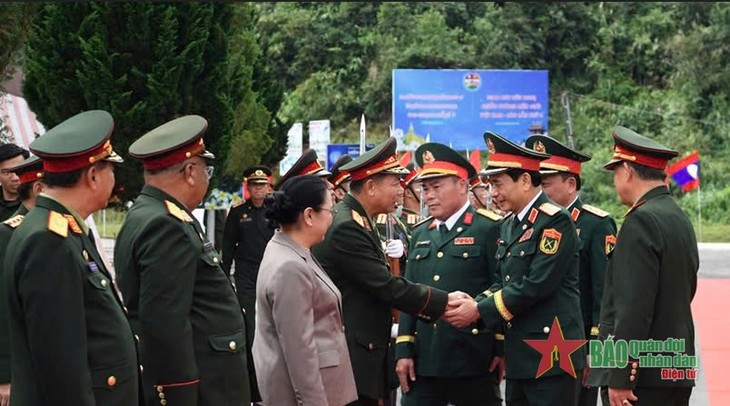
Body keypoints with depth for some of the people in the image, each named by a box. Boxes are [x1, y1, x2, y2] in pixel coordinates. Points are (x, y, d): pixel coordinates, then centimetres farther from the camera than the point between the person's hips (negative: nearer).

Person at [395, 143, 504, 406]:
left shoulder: (490, 229, -5)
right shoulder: (420, 234, 15)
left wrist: (502, 349, -10)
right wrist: (403, 350, 7)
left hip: (473, 360, -5)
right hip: (422, 361, 5)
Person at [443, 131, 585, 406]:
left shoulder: (555, 220, -12)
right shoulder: (509, 226, 16)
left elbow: (536, 284, -19)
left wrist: (480, 310, -14)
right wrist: (472, 304, -3)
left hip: (551, 356, -9)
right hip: (518, 356, 9)